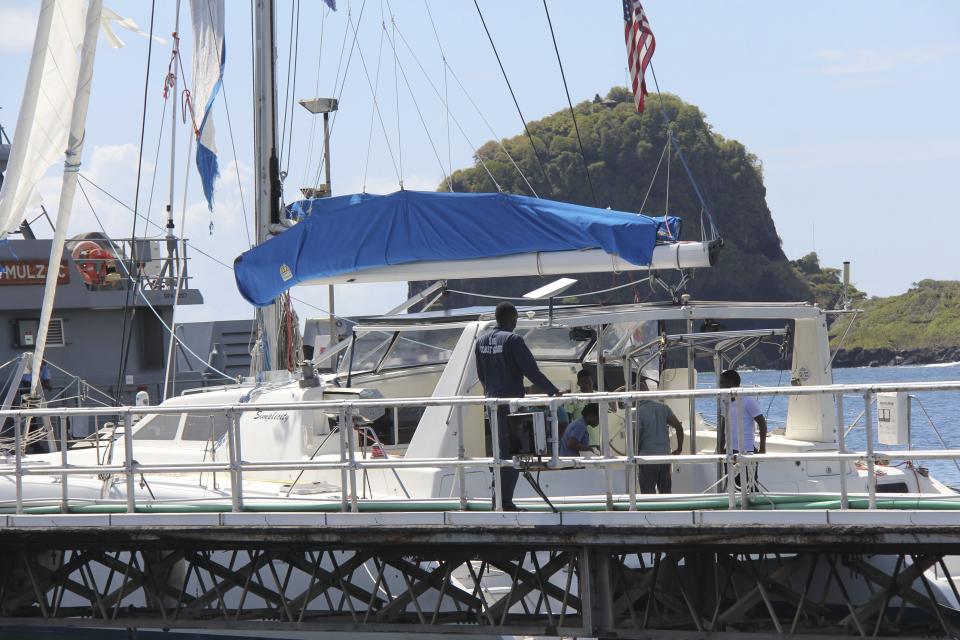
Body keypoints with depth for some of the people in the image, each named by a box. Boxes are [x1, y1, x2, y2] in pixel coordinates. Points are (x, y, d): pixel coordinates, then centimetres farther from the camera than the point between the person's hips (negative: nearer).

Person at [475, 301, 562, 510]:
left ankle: (498, 497, 13)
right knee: (512, 451, -3)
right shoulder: (512, 340, -12)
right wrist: (553, 391, -6)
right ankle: (505, 501, -7)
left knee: (501, 448, 15)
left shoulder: (482, 340, 9)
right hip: (511, 401, -7)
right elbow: (531, 371, -13)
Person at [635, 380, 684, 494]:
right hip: (665, 456, 5)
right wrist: (679, 449, 9)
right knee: (666, 492, 12)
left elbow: (637, 437, -13)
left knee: (648, 493, 0)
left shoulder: (638, 412, -11)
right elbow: (678, 427, 1)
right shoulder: (663, 407, 5)